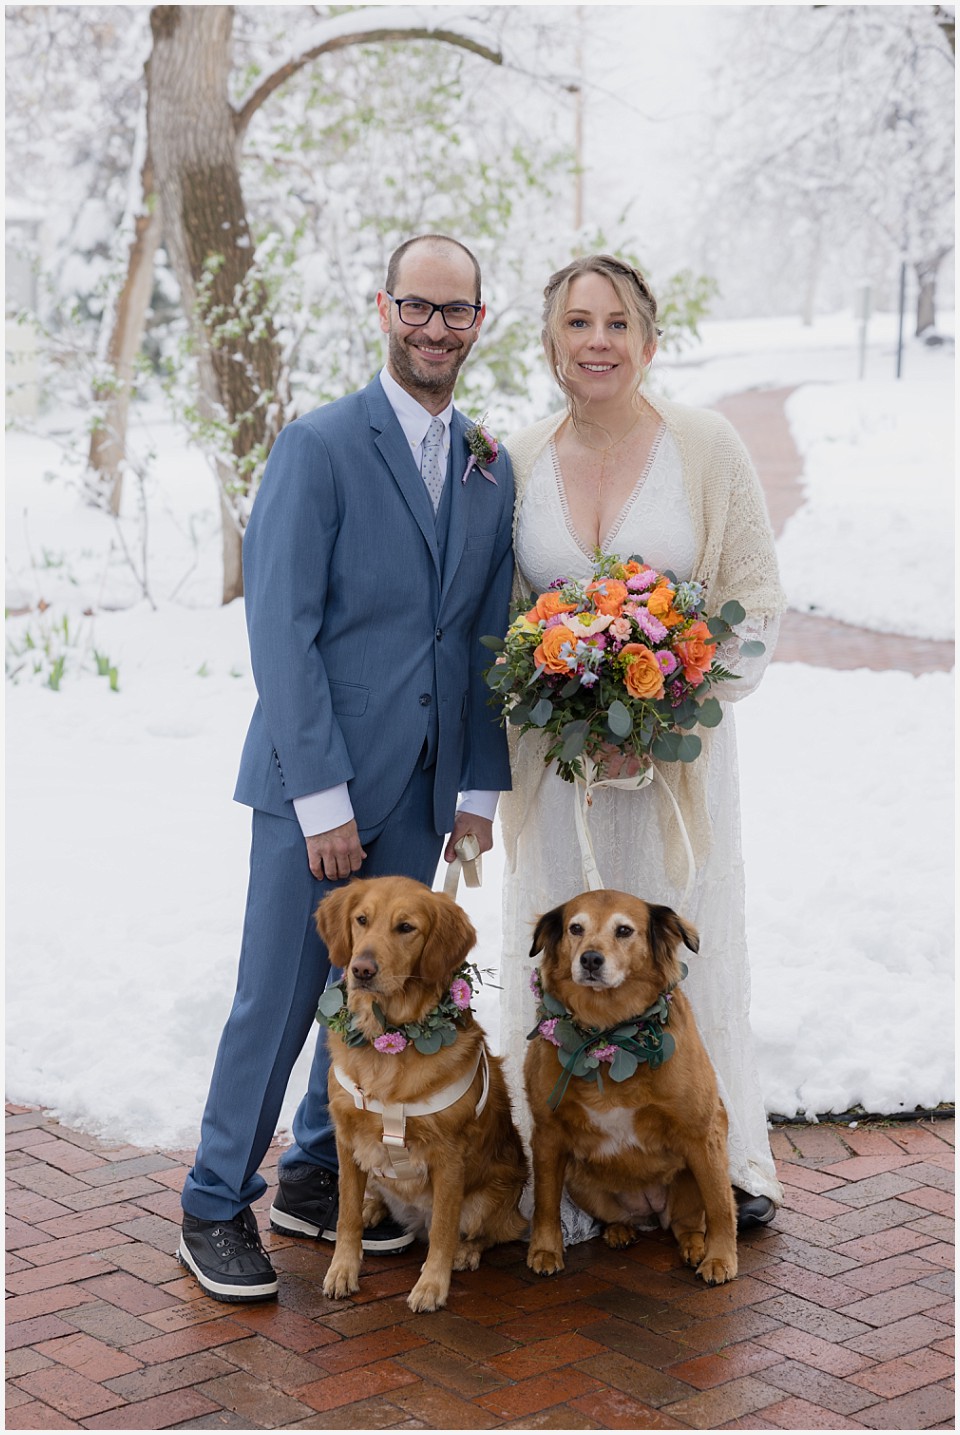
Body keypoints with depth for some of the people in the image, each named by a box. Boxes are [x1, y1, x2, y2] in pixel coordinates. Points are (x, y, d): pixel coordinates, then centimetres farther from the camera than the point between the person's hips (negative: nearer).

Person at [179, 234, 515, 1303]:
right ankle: (217, 1205, 17)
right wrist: (321, 795, -17)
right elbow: (282, 627, -14)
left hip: (418, 792, 6)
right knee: (278, 1000, 1)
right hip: (316, 780, -6)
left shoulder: (491, 470, 10)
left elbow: (489, 640, 13)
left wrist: (481, 786, 8)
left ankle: (316, 1179, 31)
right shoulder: (319, 447, -9)